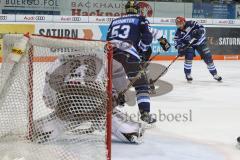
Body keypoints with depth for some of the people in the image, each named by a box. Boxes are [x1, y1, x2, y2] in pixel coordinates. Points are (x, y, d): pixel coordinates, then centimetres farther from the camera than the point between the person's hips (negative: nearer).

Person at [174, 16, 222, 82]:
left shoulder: (191, 24, -22)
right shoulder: (178, 32, -12)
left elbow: (202, 28, -18)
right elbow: (177, 41, -7)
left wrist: (199, 32, -37)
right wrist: (180, 49, -23)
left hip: (200, 42, -1)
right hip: (189, 44, 1)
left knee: (208, 58, -3)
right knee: (189, 56, -23)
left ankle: (215, 74, 10)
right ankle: (188, 74, -8)